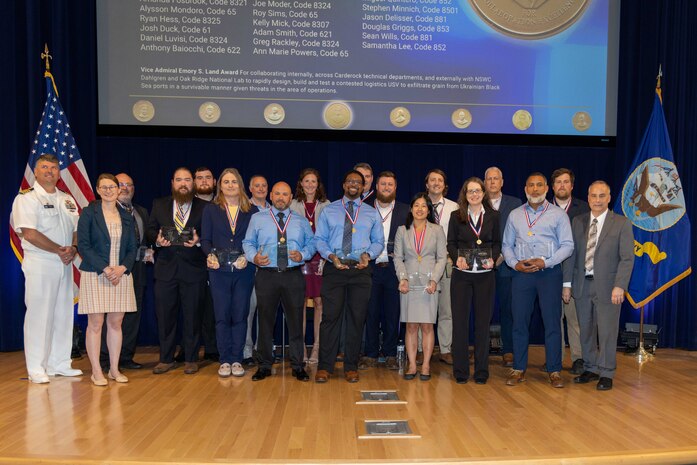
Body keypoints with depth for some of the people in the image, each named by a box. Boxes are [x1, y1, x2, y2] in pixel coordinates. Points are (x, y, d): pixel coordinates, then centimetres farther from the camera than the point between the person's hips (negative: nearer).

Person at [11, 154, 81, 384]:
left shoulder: (67, 199, 15)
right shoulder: (26, 198, -4)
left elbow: (77, 229, 13)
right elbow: (30, 234, -14)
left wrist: (73, 248, -7)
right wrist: (59, 250, -14)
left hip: (65, 263, 6)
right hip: (39, 263, -6)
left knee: (63, 313, 9)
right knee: (39, 314, -3)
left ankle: (58, 363, 19)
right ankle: (36, 369, 7)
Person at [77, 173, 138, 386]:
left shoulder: (126, 216, 12)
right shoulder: (89, 213, 1)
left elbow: (133, 247, 10)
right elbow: (83, 245, -6)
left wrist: (122, 268, -8)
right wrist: (105, 268, -15)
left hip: (121, 275, 4)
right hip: (95, 275, -3)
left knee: (116, 323, 7)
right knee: (95, 323, -1)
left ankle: (114, 369, 16)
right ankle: (96, 371, 9)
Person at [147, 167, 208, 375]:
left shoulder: (205, 207, 2)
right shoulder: (159, 205, 11)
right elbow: (150, 229, 10)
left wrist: (198, 241, -19)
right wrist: (157, 239, -11)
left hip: (193, 269, -2)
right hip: (165, 267, 2)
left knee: (192, 315, 6)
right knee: (164, 314, 7)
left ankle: (191, 359, 19)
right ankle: (166, 359, 21)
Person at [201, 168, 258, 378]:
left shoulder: (252, 210, 8)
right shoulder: (211, 209, 9)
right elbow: (205, 238, 4)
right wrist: (210, 254, -14)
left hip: (244, 270, 0)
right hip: (219, 270, 0)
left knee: (240, 315, 4)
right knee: (222, 316, 3)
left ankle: (237, 360, 14)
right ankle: (225, 360, 13)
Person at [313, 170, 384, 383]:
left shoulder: (371, 213, 13)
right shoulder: (329, 210, 10)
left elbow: (378, 241, 11)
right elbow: (319, 239, 6)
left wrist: (368, 255, -9)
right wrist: (331, 256, -12)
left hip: (360, 269, 1)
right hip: (334, 268, -1)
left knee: (356, 318, 5)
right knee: (330, 316, -3)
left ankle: (351, 367, 17)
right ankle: (324, 366, 8)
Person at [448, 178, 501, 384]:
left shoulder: (492, 216, 7)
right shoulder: (456, 216, 4)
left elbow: (497, 243, 9)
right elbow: (451, 243, 4)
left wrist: (492, 258, -9)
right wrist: (457, 258, -14)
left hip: (485, 276, 1)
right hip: (462, 275, -1)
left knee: (483, 322, 6)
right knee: (460, 321, 2)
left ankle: (481, 371, 17)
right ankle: (460, 371, 13)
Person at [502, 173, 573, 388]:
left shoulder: (558, 214, 4)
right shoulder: (515, 215, 11)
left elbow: (567, 245, -1)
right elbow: (507, 245, 12)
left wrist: (545, 262, -13)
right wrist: (514, 263, -6)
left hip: (549, 272, -2)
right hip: (522, 273, 2)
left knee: (552, 322, 0)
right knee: (519, 321, 3)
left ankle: (554, 371, 10)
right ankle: (518, 369, 12)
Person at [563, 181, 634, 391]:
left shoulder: (621, 223, -2)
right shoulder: (578, 222, 7)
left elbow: (627, 258, -7)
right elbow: (571, 254, 7)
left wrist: (619, 286, -15)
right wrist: (567, 283, 4)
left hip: (607, 287, -3)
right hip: (582, 285, 3)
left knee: (607, 332, 4)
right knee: (586, 331, 12)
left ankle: (606, 374, 19)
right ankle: (590, 369, 28)